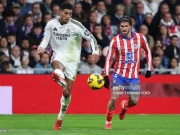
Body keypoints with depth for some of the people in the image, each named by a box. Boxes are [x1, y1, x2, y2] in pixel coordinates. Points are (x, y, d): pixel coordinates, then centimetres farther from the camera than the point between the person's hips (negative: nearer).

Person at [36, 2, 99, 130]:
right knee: (57, 64, -41)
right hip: (59, 55, 1)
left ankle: (60, 119, 18)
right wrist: (41, 47, -10)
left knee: (67, 92, 1)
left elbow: (91, 37, -5)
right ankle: (59, 78, -74)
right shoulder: (51, 24, -2)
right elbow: (46, 39, 11)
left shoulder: (76, 25, -9)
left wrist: (95, 51, -19)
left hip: (72, 59, -1)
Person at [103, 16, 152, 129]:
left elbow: (148, 51, 12)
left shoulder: (140, 38, -4)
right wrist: (106, 76, -12)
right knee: (114, 99, -14)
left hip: (133, 76, 2)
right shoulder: (115, 40, -9)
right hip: (119, 74, -2)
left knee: (134, 101, -1)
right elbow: (109, 58, -5)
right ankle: (108, 122, 6)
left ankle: (124, 106, 37)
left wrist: (149, 68, 10)